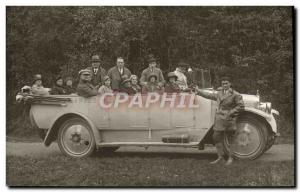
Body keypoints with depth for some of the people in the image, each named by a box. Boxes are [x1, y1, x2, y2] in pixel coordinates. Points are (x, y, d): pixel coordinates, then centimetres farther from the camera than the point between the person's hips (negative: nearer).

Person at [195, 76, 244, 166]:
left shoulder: (235, 95, -4)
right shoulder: (219, 94, 15)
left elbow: (241, 106, -7)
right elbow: (209, 95, 27)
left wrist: (231, 113, -13)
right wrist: (199, 91, 29)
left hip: (228, 119, -6)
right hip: (219, 119, 6)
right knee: (216, 137, 7)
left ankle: (230, 158, 11)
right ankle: (220, 156, 18)